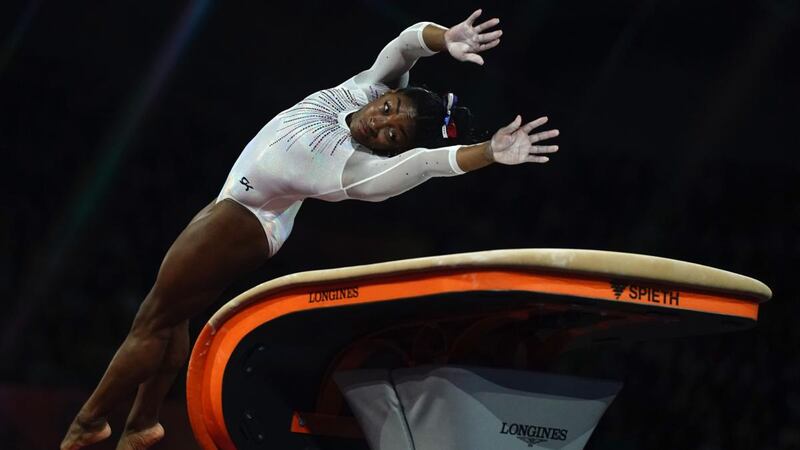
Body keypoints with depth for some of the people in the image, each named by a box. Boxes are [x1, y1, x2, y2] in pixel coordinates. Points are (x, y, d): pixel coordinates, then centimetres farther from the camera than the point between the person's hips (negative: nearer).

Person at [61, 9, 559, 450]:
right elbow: (407, 42, -27)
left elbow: (429, 162, -53)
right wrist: (447, 39, -46)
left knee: (154, 321, 4)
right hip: (230, 206, 8)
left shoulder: (358, 169, -37)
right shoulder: (364, 90, -19)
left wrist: (492, 151, -65)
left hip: (244, 223, -8)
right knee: (169, 316, 20)